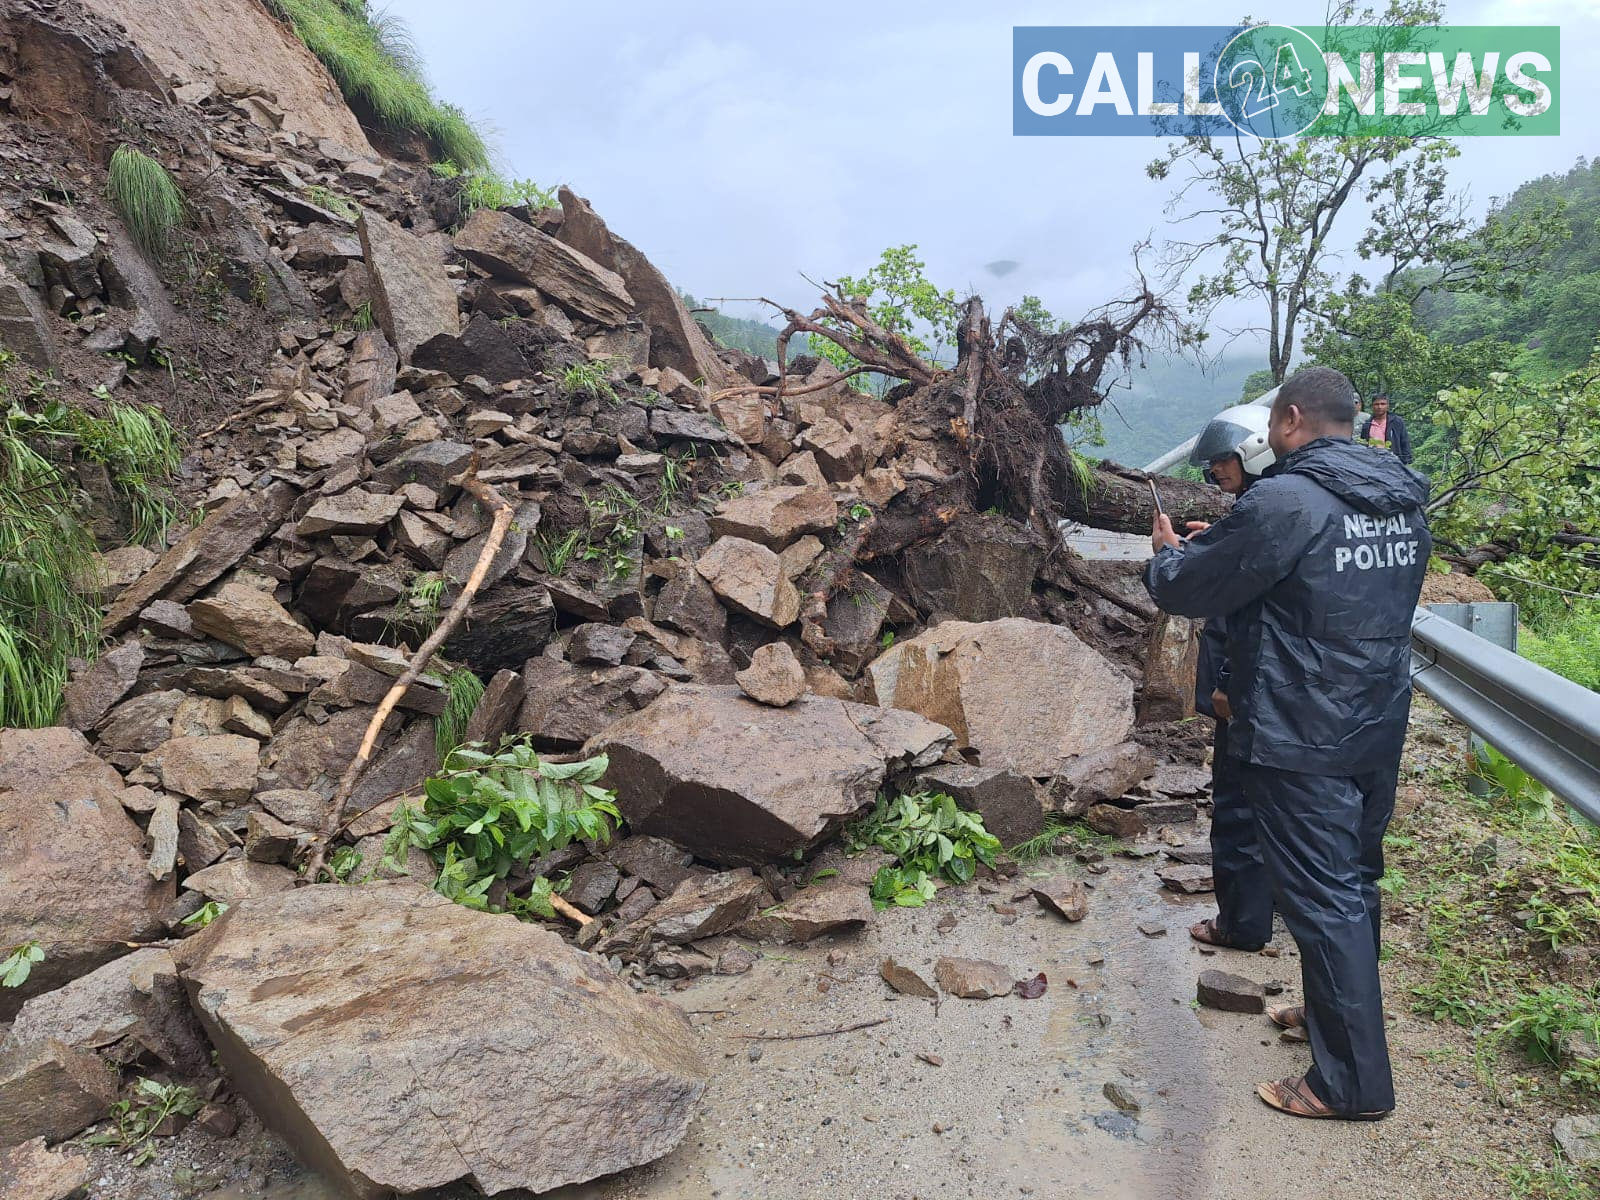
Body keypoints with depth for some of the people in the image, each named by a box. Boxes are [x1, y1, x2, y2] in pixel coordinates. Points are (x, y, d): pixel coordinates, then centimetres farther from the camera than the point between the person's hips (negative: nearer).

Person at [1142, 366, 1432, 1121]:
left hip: (1302, 742, -8)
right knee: (1356, 880, 21)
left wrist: (1166, 555, 11)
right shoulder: (1403, 502, 6)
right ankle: (1335, 1011, 39)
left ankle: (1354, 1082, 12)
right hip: (1381, 730, 8)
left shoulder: (1285, 502, -20)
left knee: (1323, 898, 1)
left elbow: (1187, 590, -14)